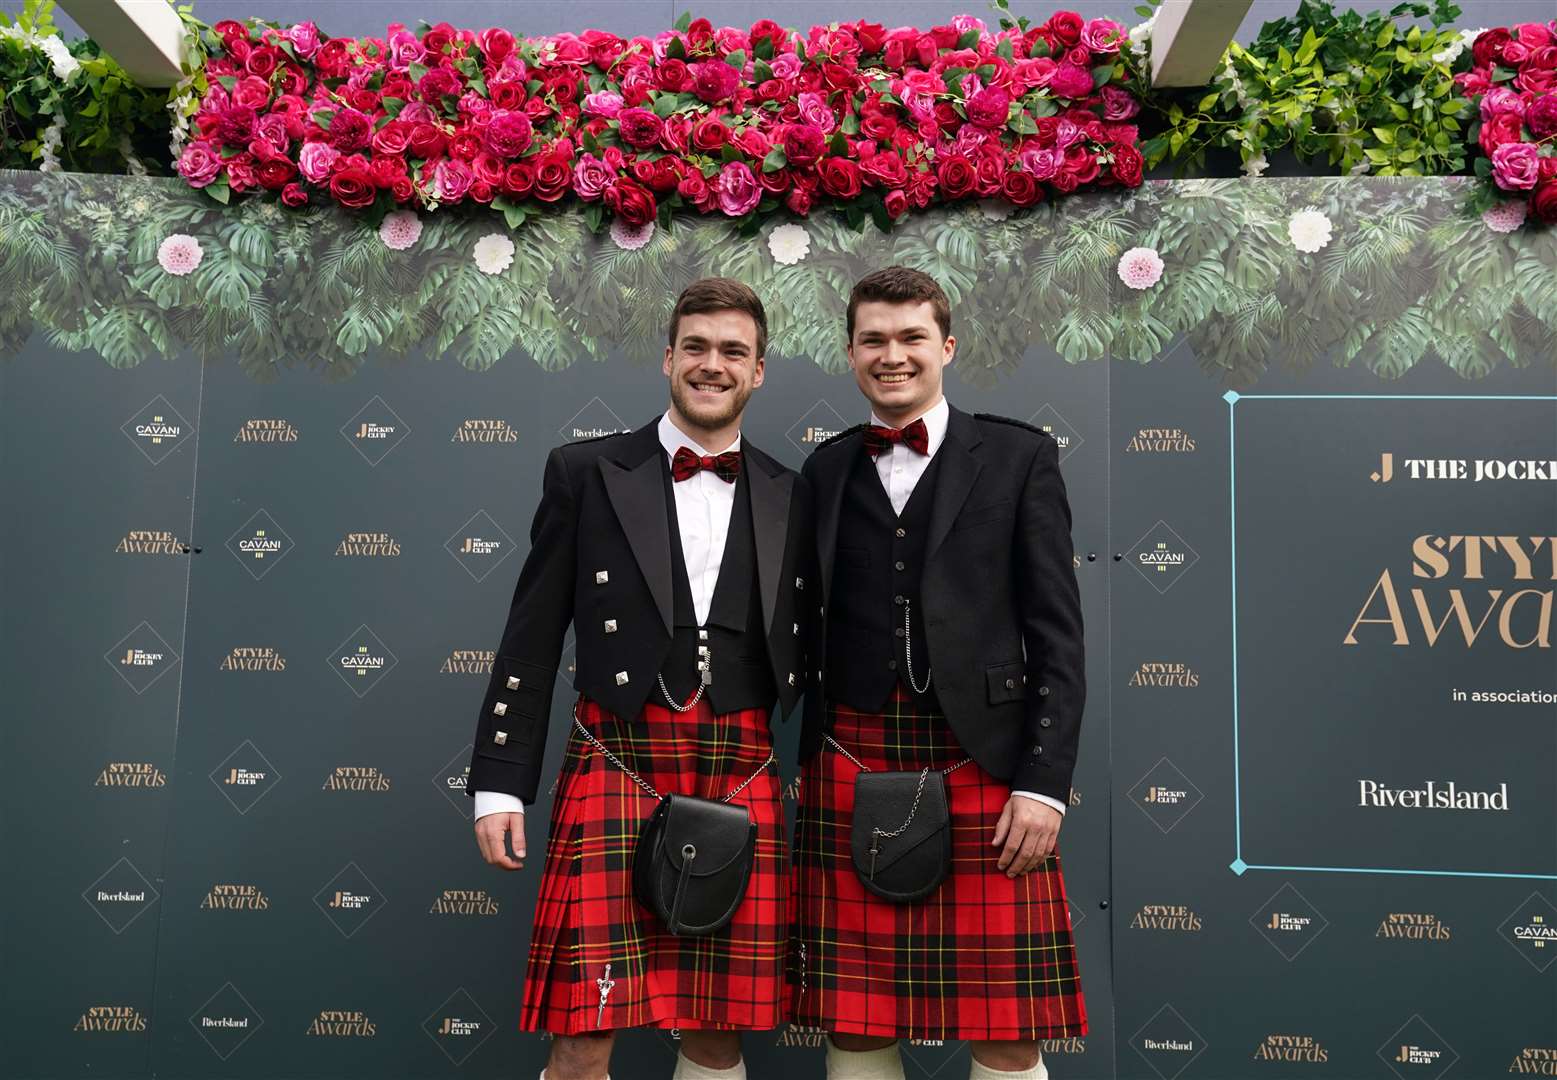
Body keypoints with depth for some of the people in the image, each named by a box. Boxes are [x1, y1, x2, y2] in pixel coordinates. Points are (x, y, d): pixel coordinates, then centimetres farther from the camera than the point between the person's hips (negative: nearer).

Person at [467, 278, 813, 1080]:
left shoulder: (790, 497, 10)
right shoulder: (585, 472, 5)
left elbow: (802, 651, 14)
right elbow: (530, 639, 3)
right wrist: (499, 783, -1)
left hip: (741, 771, 2)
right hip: (616, 761, -2)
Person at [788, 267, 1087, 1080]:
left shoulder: (1018, 457, 5)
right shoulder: (825, 469, 12)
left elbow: (1057, 635, 0)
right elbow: (814, 631, 11)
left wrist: (1044, 783, -7)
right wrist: (812, 765, 5)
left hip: (984, 766, -2)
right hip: (848, 767, 2)